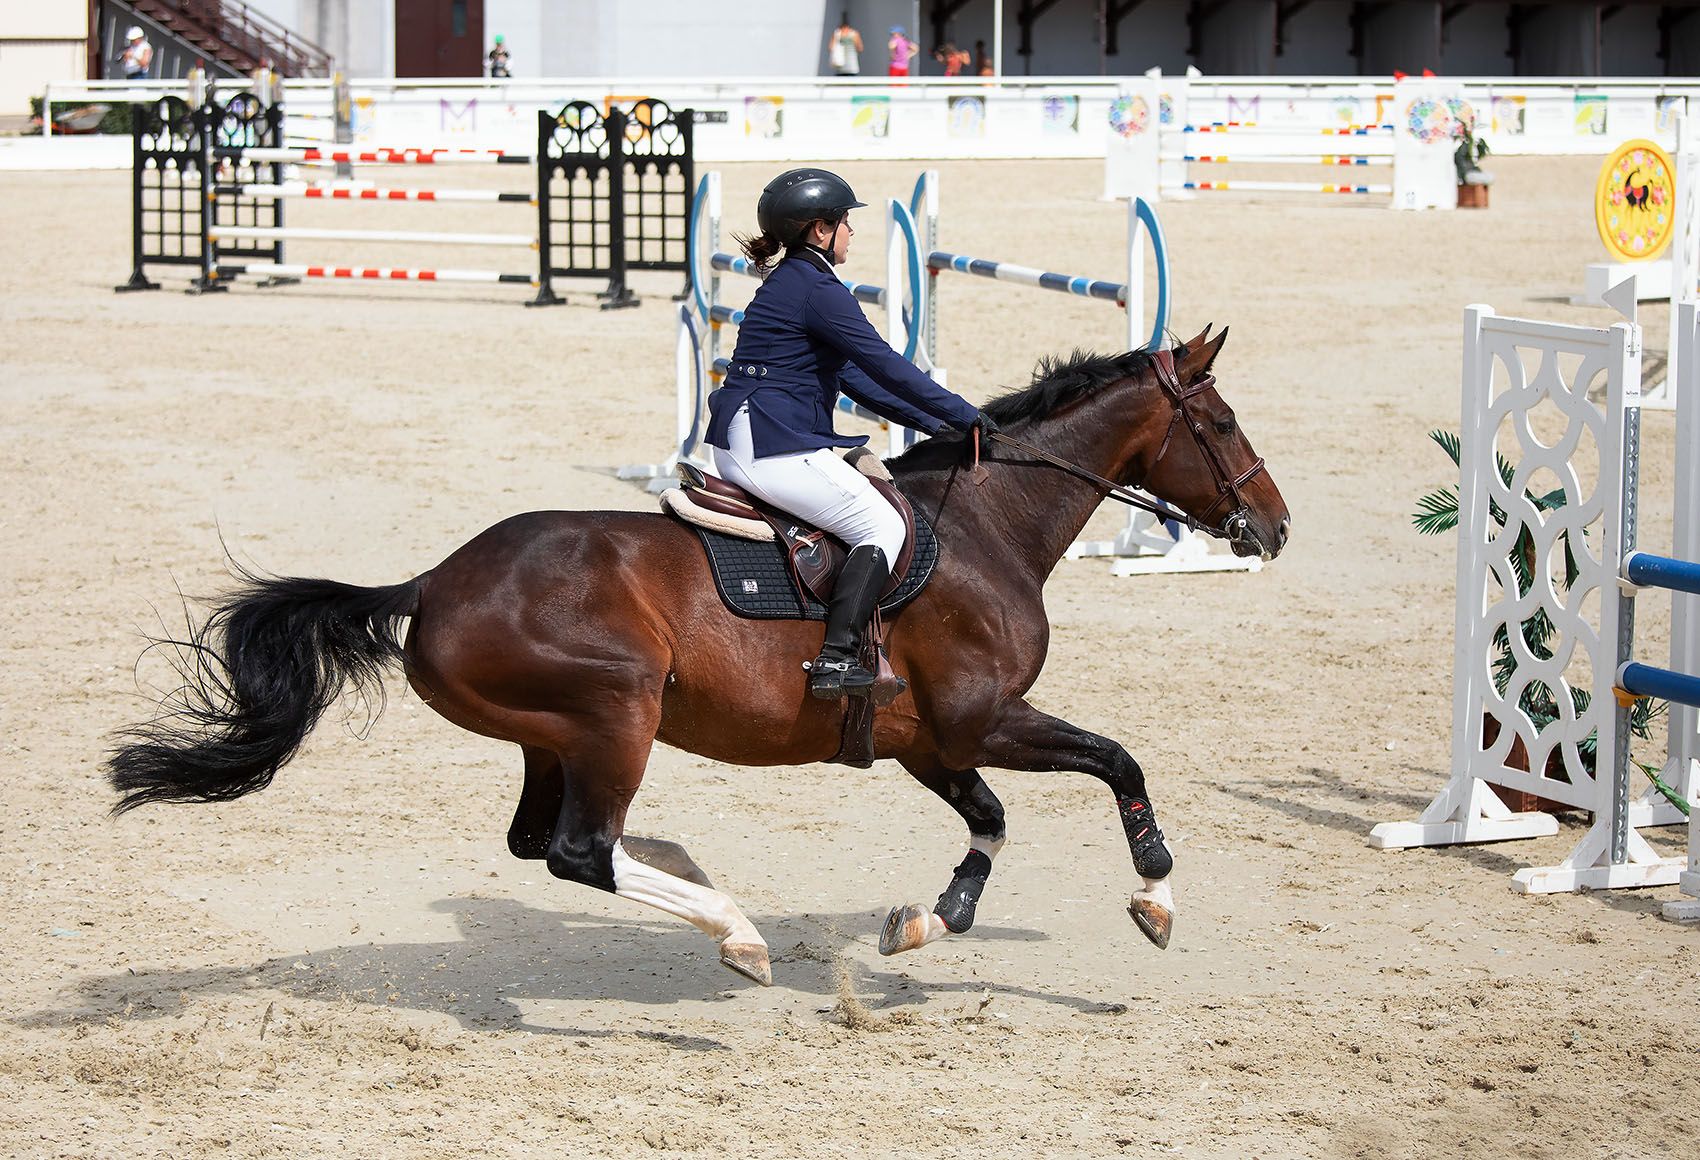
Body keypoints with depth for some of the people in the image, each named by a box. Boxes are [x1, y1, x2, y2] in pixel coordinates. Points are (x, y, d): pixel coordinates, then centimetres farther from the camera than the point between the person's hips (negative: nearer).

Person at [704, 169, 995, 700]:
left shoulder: (789, 282, 19)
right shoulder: (817, 288, -13)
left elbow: (853, 375, 22)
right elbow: (885, 366, -14)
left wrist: (931, 421, 18)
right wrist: (964, 414, -6)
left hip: (742, 445, 10)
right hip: (773, 448, -10)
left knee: (871, 486, 21)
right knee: (883, 526, -6)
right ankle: (835, 658, -17)